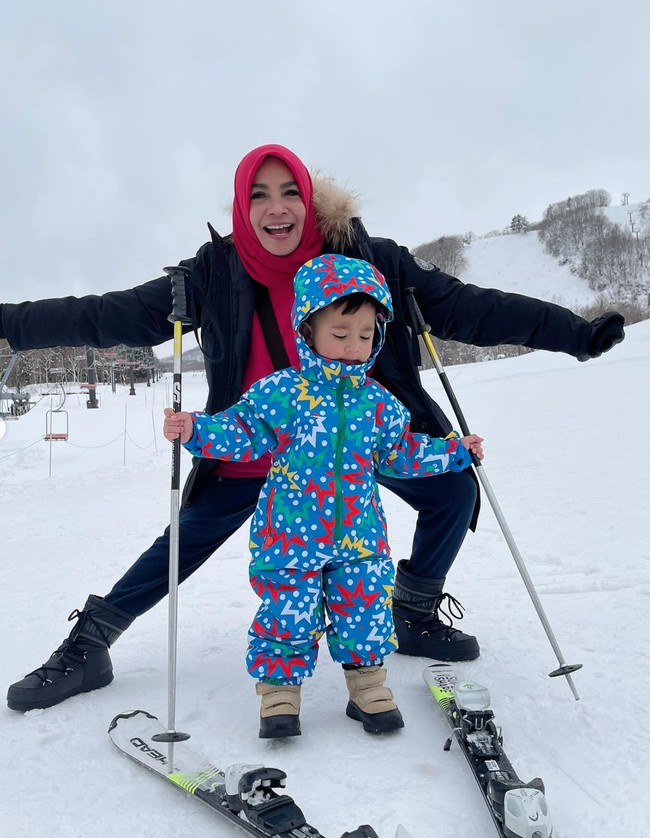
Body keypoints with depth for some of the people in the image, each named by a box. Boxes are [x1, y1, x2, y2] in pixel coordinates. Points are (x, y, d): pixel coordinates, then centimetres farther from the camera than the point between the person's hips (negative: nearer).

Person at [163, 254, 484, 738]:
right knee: (288, 616, 5)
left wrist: (455, 453, 16)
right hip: (291, 536, -3)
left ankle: (369, 687, 33)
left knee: (367, 613, 11)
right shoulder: (280, 393, -8)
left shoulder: (378, 402, 4)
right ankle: (279, 692, 26)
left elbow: (401, 453, 15)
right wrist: (196, 431, -18)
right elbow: (243, 434, -5)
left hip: (359, 537, 3)